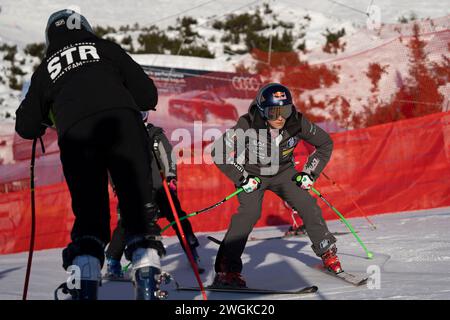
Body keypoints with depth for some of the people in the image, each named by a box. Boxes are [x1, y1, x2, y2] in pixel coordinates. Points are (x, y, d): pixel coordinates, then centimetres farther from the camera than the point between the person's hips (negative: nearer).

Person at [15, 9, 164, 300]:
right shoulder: (106, 48, 24)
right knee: (138, 203, 3)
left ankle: (84, 286, -10)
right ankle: (147, 276, -10)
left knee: (89, 214, 6)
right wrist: (131, 105, 38)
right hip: (122, 121, -1)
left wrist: (44, 120, 47)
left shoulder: (46, 69, 28)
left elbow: (26, 127, 25)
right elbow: (148, 95, 16)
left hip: (75, 133, 1)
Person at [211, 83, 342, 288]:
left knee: (308, 206, -9)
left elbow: (325, 143, -5)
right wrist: (242, 178, -25)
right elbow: (219, 153, -23)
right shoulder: (248, 126, -31)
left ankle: (327, 252, 14)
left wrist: (311, 173, -9)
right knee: (250, 213, -24)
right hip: (252, 174, -3)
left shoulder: (296, 123, -22)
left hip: (283, 172, 3)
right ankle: (226, 269, -22)